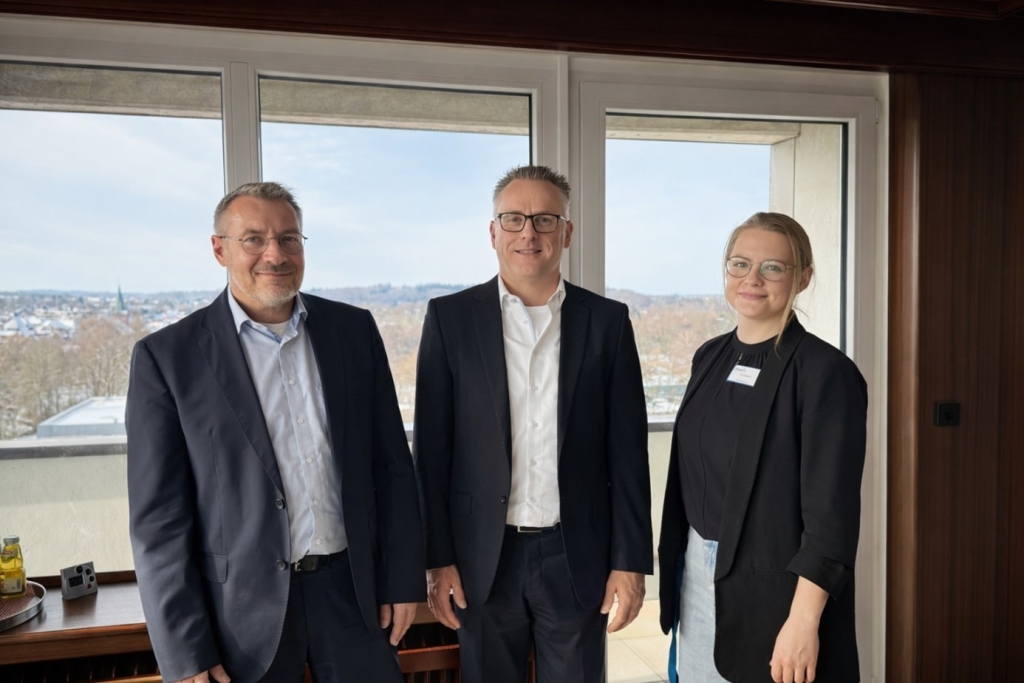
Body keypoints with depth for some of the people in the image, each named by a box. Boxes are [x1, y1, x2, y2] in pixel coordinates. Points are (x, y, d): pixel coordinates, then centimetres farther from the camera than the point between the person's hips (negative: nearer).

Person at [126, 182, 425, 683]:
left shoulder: (354, 330, 0)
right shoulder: (167, 356, -8)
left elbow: (391, 464, 4)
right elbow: (159, 519, -7)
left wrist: (402, 578, 2)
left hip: (355, 591, 3)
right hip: (242, 610, -2)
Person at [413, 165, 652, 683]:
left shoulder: (607, 321, 0)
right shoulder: (450, 318, -1)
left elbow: (627, 451, 0)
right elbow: (432, 448, -1)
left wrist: (630, 561, -2)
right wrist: (438, 559, -3)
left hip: (578, 557, 1)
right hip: (482, 558, 0)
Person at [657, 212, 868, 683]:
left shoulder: (825, 371, -14)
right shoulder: (711, 357, 5)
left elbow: (831, 512, -17)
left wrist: (804, 621, -20)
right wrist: (674, 555, 13)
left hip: (776, 587, -6)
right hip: (699, 573, 6)